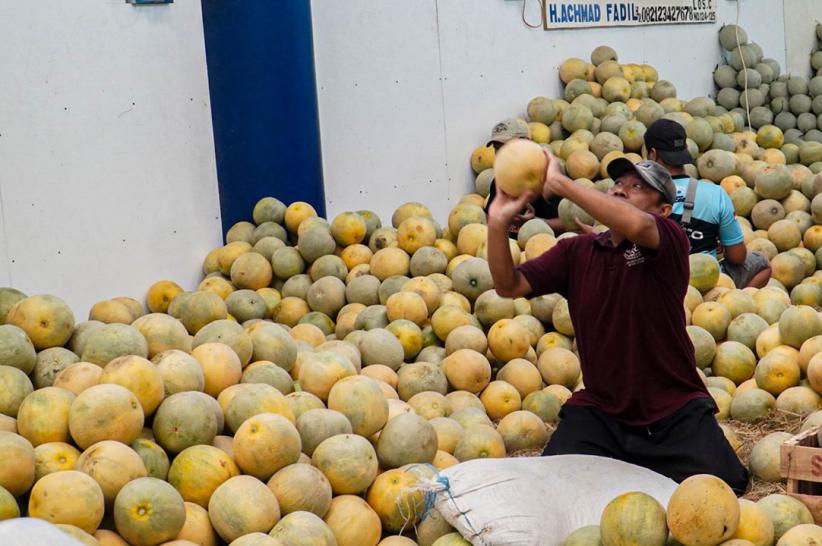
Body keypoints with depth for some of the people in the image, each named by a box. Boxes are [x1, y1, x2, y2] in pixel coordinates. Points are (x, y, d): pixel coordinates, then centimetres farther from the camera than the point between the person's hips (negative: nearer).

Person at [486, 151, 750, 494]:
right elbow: (510, 286, -3)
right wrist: (498, 224, -20)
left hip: (675, 413, -3)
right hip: (599, 410, 3)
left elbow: (636, 225, -35)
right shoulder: (576, 251, 5)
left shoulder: (670, 242, -10)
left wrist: (560, 183, -31)